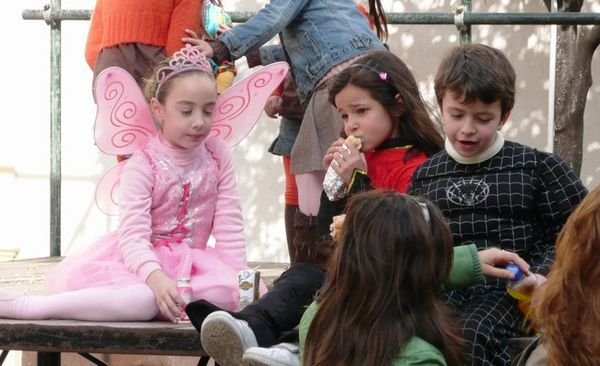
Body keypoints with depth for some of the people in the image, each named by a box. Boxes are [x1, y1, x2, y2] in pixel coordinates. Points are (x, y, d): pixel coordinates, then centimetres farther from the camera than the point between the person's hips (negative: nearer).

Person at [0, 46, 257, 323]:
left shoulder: (218, 155, 2)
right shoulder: (142, 165, -11)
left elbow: (229, 229, 2)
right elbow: (133, 236, -24)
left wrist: (240, 280, -14)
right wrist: (156, 278, -44)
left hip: (192, 262, 5)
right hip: (143, 261, -5)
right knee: (146, 298, -42)